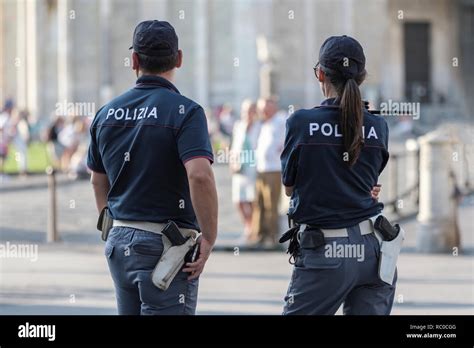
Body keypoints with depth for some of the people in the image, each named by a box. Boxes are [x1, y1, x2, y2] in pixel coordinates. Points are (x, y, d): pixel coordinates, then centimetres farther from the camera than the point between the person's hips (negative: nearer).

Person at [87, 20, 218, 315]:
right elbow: (200, 175, -26)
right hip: (164, 246, -6)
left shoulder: (107, 114, 8)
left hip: (119, 242, 6)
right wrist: (209, 239, -17)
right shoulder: (184, 111, -11)